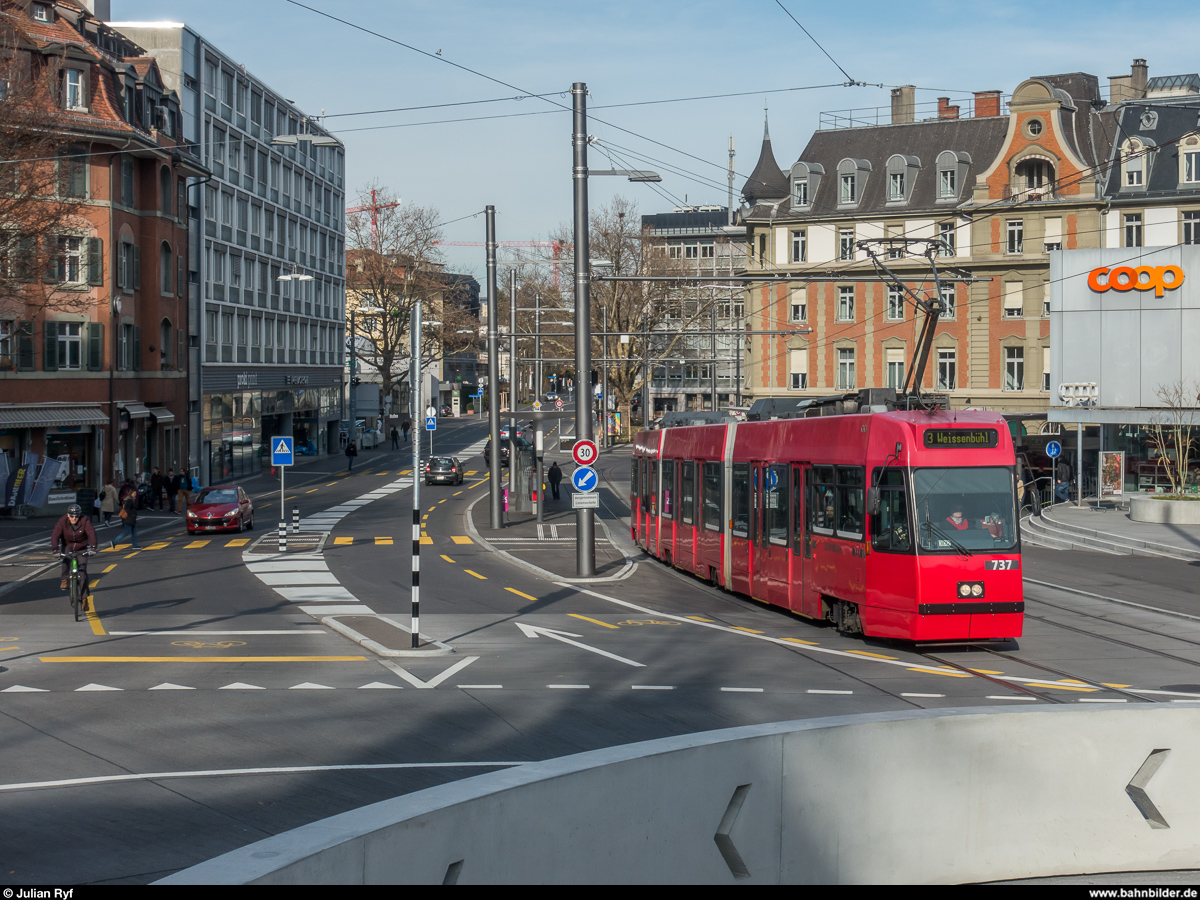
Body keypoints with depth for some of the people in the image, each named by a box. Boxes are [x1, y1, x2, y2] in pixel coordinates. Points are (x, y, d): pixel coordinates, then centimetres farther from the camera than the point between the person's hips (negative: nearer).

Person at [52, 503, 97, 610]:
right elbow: (55, 535, -28)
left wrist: (92, 547, -47)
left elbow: (92, 533, -32)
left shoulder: (84, 522, -20)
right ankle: (64, 580, -17)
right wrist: (54, 549, -43)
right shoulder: (62, 522, -19)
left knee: (83, 572, -9)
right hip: (67, 546, 0)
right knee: (66, 558, -35)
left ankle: (84, 598, -1)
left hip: (81, 549, 0)